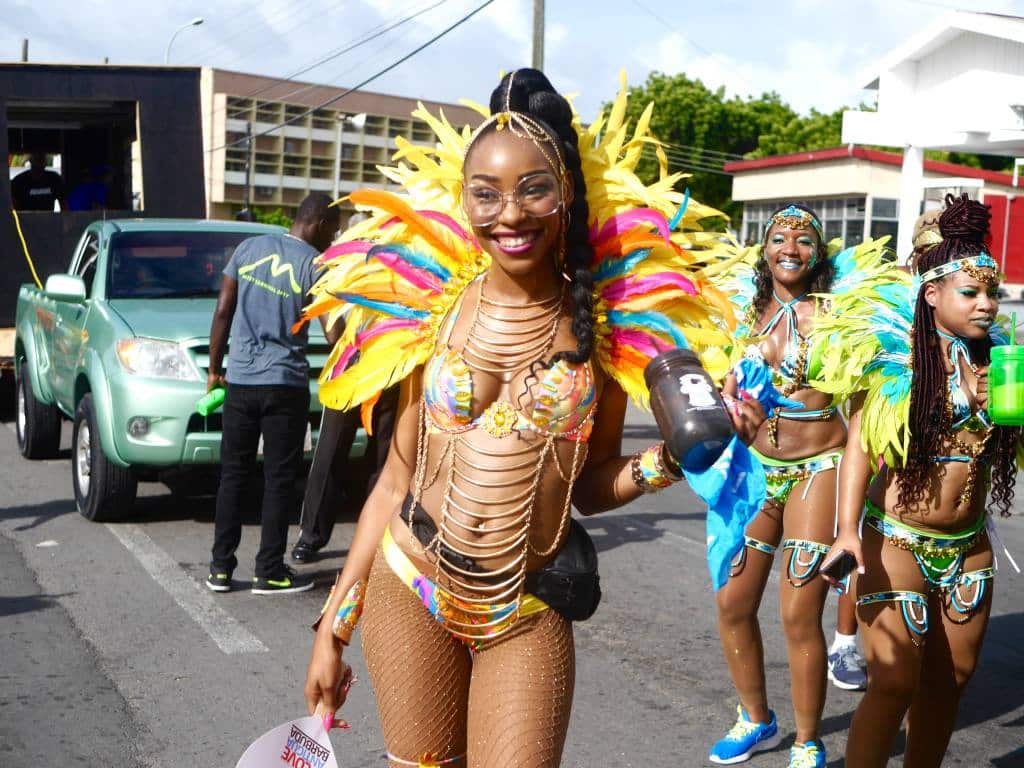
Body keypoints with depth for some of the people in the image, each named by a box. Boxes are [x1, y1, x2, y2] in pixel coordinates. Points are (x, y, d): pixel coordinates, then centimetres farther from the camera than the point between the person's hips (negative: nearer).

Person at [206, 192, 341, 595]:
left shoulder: (249, 248, 6)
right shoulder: (317, 265, -6)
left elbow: (223, 312, 6)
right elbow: (334, 334, -10)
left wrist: (215, 369, 12)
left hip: (240, 380, 4)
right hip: (285, 384, -4)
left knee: (233, 475, 11)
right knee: (278, 481, 4)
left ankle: (220, 568, 15)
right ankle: (269, 572, 9)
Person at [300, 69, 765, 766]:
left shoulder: (603, 323, -5)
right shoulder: (431, 313, -3)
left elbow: (591, 485, 4)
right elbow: (397, 480, 3)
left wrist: (673, 456, -14)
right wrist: (336, 624, 4)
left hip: (528, 617, -1)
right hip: (407, 593, 1)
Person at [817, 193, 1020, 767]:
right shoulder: (895, 356, -9)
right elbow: (861, 443, -12)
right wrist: (848, 527, -22)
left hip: (968, 548, 5)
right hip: (896, 543, -5)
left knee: (950, 678, 13)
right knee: (895, 683, -3)